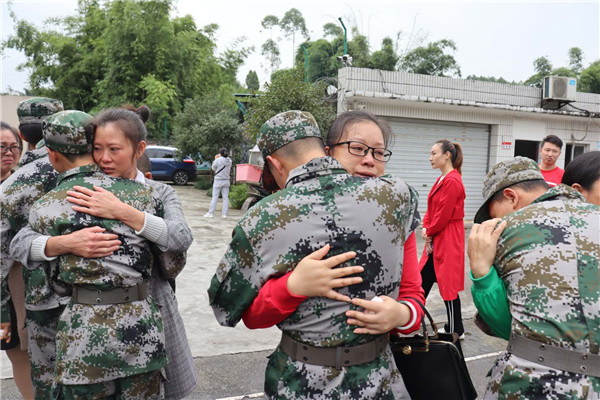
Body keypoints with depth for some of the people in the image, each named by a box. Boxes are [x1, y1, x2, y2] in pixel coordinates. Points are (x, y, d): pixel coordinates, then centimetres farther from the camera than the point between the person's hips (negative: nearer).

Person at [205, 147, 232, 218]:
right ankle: (224, 214, 6)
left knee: (215, 197, 1)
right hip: (226, 180, 4)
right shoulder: (229, 161, 1)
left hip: (218, 180, -4)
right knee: (225, 197, 6)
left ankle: (211, 213, 4)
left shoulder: (218, 160, -13)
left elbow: (213, 168, -1)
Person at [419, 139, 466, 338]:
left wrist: (429, 233, -7)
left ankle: (455, 331, 19)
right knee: (423, 281, 13)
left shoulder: (452, 181, -18)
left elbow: (443, 214, -20)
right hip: (435, 240, 10)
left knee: (448, 285, 3)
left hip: (448, 241, -10)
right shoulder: (442, 179, 13)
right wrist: (426, 228, -1)